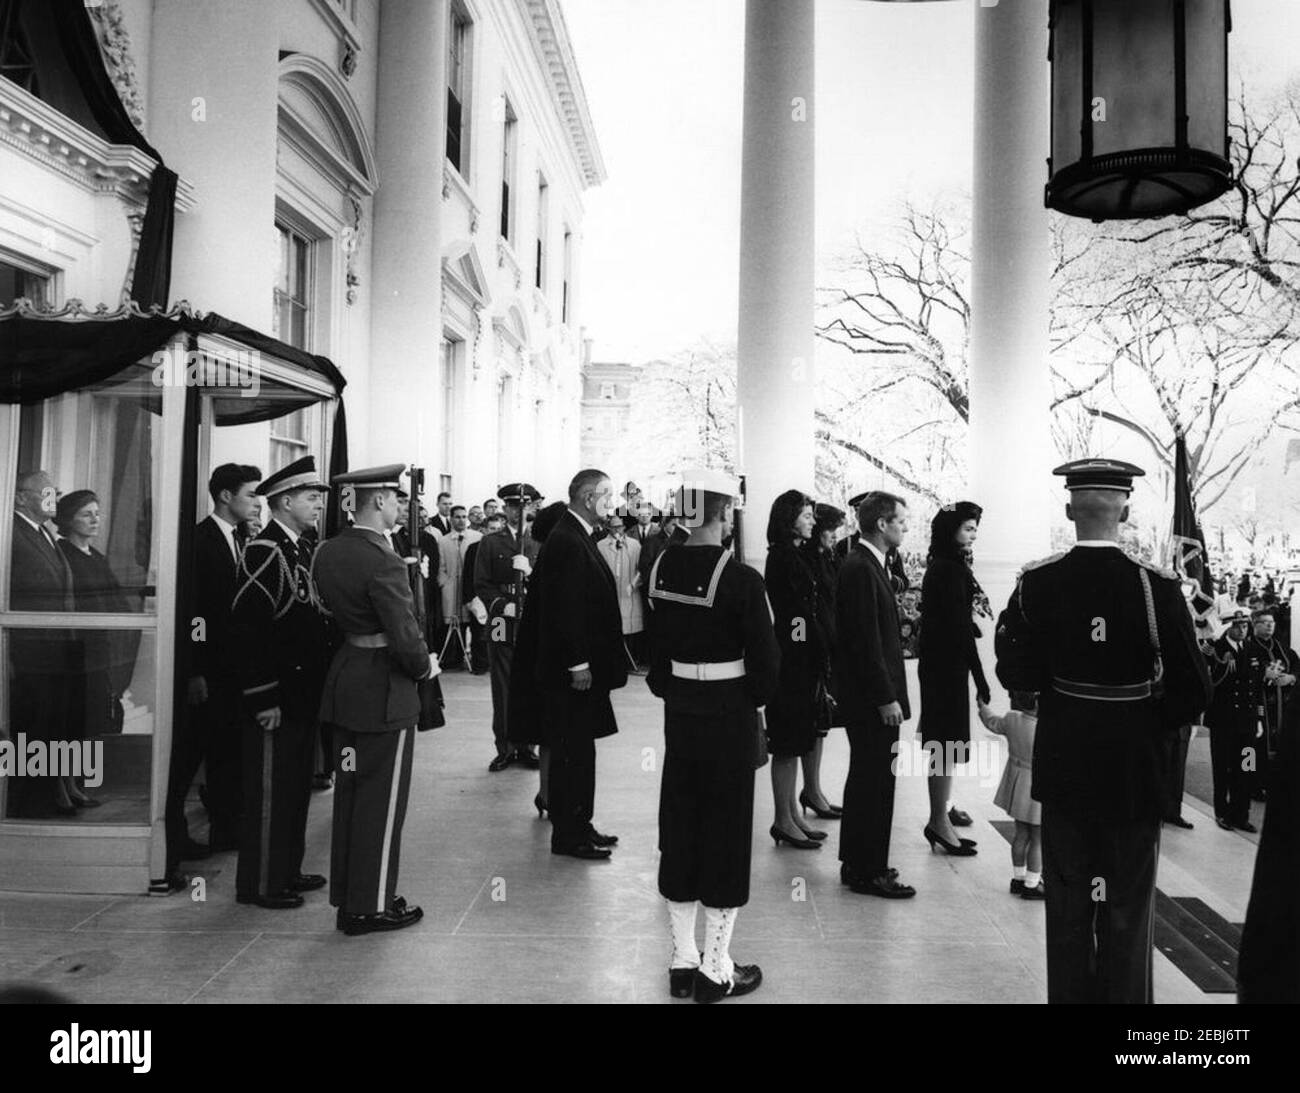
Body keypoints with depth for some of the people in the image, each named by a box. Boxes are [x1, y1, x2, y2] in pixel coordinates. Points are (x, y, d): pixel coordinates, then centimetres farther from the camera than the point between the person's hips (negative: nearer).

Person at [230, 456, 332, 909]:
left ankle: (287, 871, 31)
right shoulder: (264, 552, -16)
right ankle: (260, 884, 15)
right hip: (277, 697, -9)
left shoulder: (305, 548, 12)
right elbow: (247, 629, -20)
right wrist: (264, 698, -20)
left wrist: (319, 681, 15)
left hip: (304, 693, 9)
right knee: (269, 792, 2)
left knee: (297, 786, 18)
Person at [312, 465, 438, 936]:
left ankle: (346, 896, 30)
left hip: (342, 684, 9)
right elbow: (406, 638, -23)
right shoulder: (383, 563, -22)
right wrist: (426, 666, -4)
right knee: (381, 802, 4)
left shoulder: (326, 552, 3)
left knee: (348, 796, 18)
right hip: (385, 692, -8)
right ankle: (371, 906, 15)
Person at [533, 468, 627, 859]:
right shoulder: (567, 542, -19)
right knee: (572, 752, 0)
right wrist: (578, 664, -21)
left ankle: (578, 825, 28)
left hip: (582, 666, 10)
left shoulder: (574, 537, 12)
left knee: (578, 750, 17)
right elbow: (566, 608, -23)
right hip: (571, 670, -10)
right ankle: (567, 836, 11)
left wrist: (587, 661, 16)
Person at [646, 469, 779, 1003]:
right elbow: (764, 658, -15)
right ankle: (716, 969, 18)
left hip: (679, 712, 6)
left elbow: (656, 639, 6)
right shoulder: (740, 578, -19)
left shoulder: (662, 567, -1)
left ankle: (682, 959, 26)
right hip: (730, 715, -5)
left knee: (680, 826, 15)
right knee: (726, 832, 7)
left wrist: (667, 690, 15)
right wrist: (756, 699, 3)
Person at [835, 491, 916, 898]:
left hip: (868, 694, 11)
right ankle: (868, 873, 9)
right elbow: (866, 641, -22)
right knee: (876, 783, -2)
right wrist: (886, 697, -20)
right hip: (870, 696, -11)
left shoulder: (866, 564, 12)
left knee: (866, 780, 17)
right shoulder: (860, 568, -19)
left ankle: (857, 864, 29)